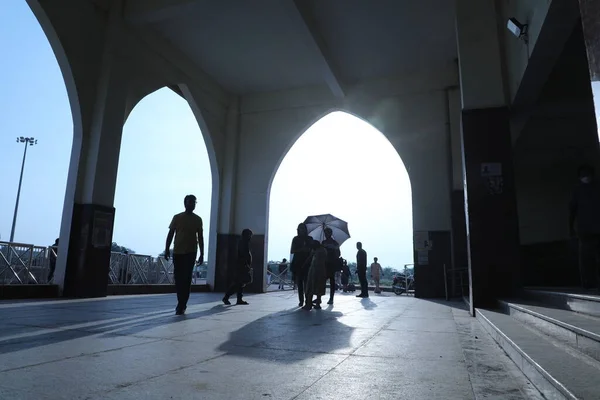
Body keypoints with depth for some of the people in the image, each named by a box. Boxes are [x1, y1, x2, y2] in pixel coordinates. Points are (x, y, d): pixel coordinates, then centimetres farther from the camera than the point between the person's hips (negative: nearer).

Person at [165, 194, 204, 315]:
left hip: (191, 252, -1)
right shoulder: (177, 217, 6)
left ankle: (181, 306, -6)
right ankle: (182, 304, 21)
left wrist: (202, 254, 3)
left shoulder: (198, 219, 6)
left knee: (186, 279, -8)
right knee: (178, 278, 6)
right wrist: (167, 249, -3)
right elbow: (171, 234, 6)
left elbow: (200, 237, 7)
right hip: (177, 252, 1)